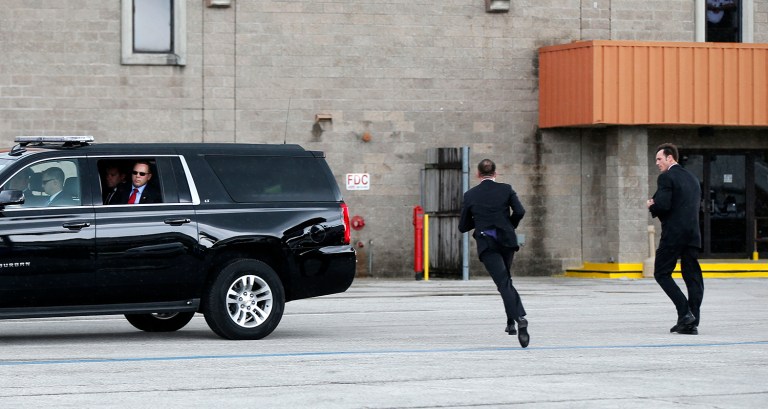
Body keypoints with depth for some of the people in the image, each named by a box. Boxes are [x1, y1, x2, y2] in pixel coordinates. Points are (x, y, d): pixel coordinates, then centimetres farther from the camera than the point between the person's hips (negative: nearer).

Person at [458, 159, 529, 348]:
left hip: (487, 244, -2)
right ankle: (511, 321, 19)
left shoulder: (471, 195, 2)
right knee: (505, 279, 23)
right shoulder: (506, 189, 2)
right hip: (507, 240, 2)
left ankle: (519, 318, -29)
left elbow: (463, 226, 6)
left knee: (504, 283, -10)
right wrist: (510, 225, 9)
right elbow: (519, 211, -11)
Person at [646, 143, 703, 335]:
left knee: (662, 273, 3)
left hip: (673, 234, -7)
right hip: (693, 234, 7)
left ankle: (685, 312, -11)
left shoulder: (666, 177, -8)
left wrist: (652, 207, 4)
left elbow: (663, 205, -19)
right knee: (692, 276, 5)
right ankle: (692, 322, 3)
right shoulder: (692, 178, 18)